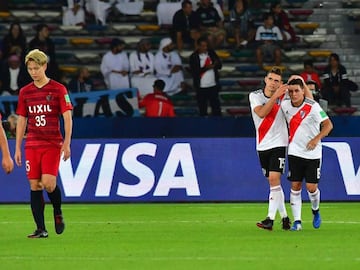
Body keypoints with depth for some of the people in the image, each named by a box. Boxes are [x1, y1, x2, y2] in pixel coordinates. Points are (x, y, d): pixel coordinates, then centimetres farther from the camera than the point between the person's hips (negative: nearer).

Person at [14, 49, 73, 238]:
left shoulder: (58, 89, -2)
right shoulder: (25, 92, 10)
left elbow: (67, 117, -3)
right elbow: (21, 120, 14)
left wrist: (66, 144, -11)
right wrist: (17, 148, 10)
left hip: (52, 144, -4)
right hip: (32, 145, 4)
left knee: (48, 183, -16)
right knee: (34, 186, -1)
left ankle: (58, 213, 13)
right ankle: (41, 229, 3)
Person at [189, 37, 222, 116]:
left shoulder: (211, 53, 4)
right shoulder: (193, 57, -7)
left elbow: (220, 65, 5)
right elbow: (194, 71, -15)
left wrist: (215, 64, -19)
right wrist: (206, 68, -25)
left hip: (213, 85, 3)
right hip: (201, 87, -3)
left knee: (216, 107, 5)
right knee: (202, 109, 6)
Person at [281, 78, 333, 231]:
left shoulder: (313, 107, -16)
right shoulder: (285, 105, -2)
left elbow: (328, 125, -18)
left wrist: (317, 139, -31)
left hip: (312, 153, -3)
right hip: (295, 152, 3)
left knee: (312, 187, -3)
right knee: (295, 186, -3)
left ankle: (315, 211, 27)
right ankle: (297, 221, 1)